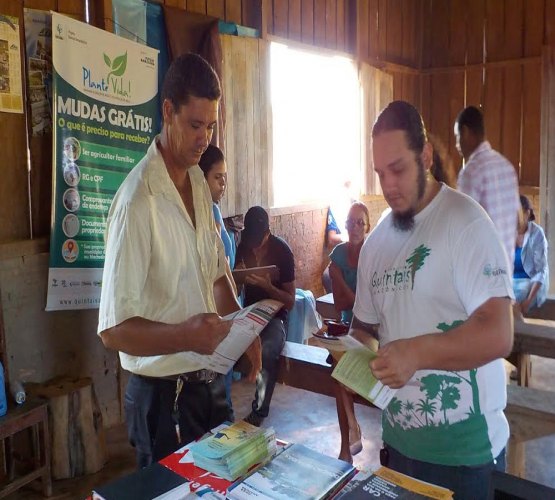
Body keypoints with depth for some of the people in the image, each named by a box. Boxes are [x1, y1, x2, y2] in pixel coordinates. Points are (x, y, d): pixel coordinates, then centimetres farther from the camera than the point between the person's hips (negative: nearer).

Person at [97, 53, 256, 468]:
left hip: (210, 379, 8)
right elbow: (113, 329, -21)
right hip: (163, 392, -7)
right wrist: (186, 336, -35)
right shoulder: (137, 202, -23)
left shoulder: (199, 180, 3)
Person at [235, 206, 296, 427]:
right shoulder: (243, 247, 2)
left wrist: (268, 286, -27)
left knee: (267, 352, -35)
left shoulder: (282, 251, -10)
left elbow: (290, 302, -9)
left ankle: (259, 411, -12)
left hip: (274, 315, -4)